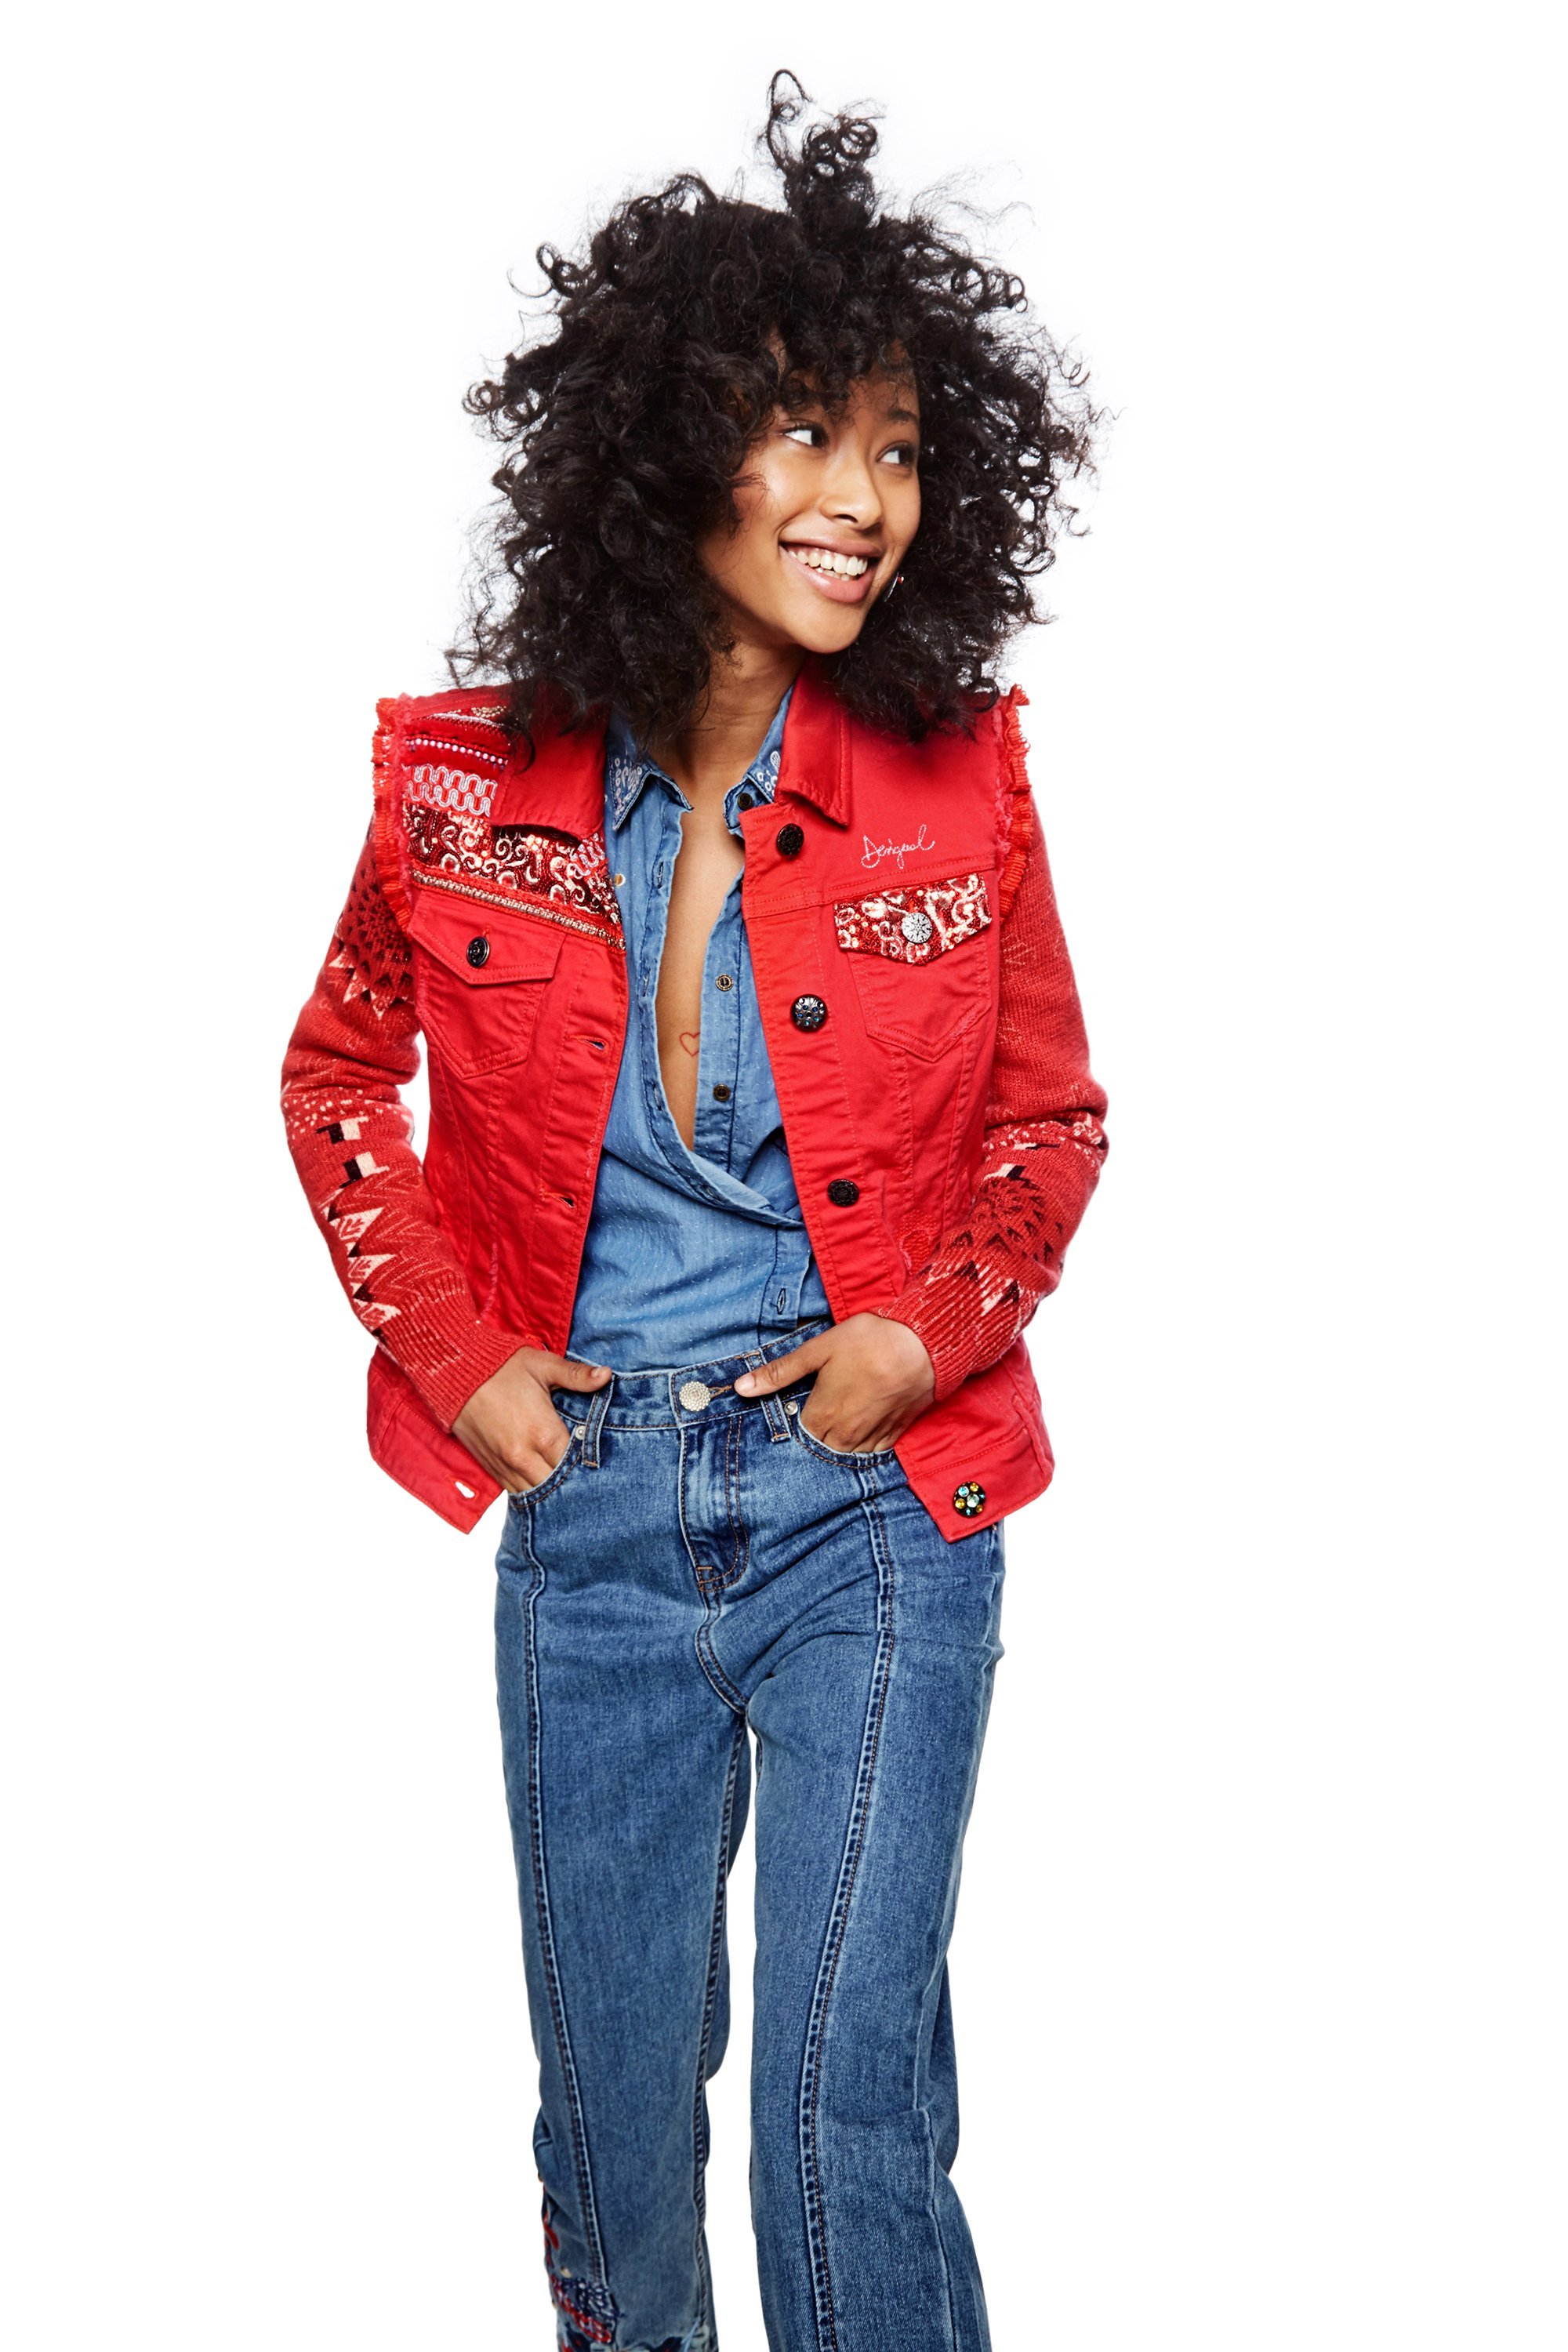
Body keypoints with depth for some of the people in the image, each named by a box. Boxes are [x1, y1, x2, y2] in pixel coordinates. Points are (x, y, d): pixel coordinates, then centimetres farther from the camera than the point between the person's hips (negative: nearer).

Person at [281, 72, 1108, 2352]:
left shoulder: (958, 776, -5)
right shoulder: (469, 787, -5)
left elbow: (1054, 1120, 8)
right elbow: (337, 1082, 11)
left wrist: (941, 1329, -7)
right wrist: (454, 1351, 2)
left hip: (877, 1501, -1)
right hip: (594, 1506, 1)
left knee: (852, 2116, -3)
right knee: (614, 2103, 14)